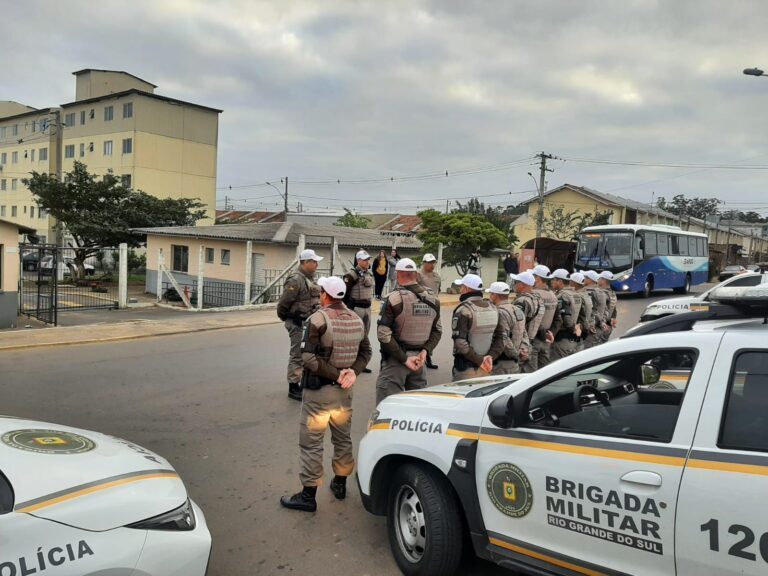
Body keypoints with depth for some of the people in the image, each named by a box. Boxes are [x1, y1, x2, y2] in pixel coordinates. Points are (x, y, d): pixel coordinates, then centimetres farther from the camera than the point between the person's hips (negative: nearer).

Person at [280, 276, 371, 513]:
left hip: (319, 390, -6)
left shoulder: (318, 319, -16)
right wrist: (352, 372, -6)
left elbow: (308, 357, -24)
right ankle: (340, 484, 35)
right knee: (343, 438, 20)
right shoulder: (356, 319, 5)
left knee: (311, 443, 2)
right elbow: (365, 352, 8)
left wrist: (335, 375, -17)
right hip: (345, 390, 7)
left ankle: (308, 496, 8)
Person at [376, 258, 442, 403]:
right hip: (419, 359, 5)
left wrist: (404, 358, -13)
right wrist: (425, 351, -1)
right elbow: (437, 331, 9)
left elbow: (384, 334, -18)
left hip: (395, 359, -5)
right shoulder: (433, 298, 4)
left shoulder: (394, 299, -13)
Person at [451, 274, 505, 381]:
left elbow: (460, 342, -21)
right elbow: (500, 337, 7)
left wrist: (479, 360, -15)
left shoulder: (463, 310, -14)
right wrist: (491, 356, -2)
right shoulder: (493, 308, 8)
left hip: (466, 368, -6)